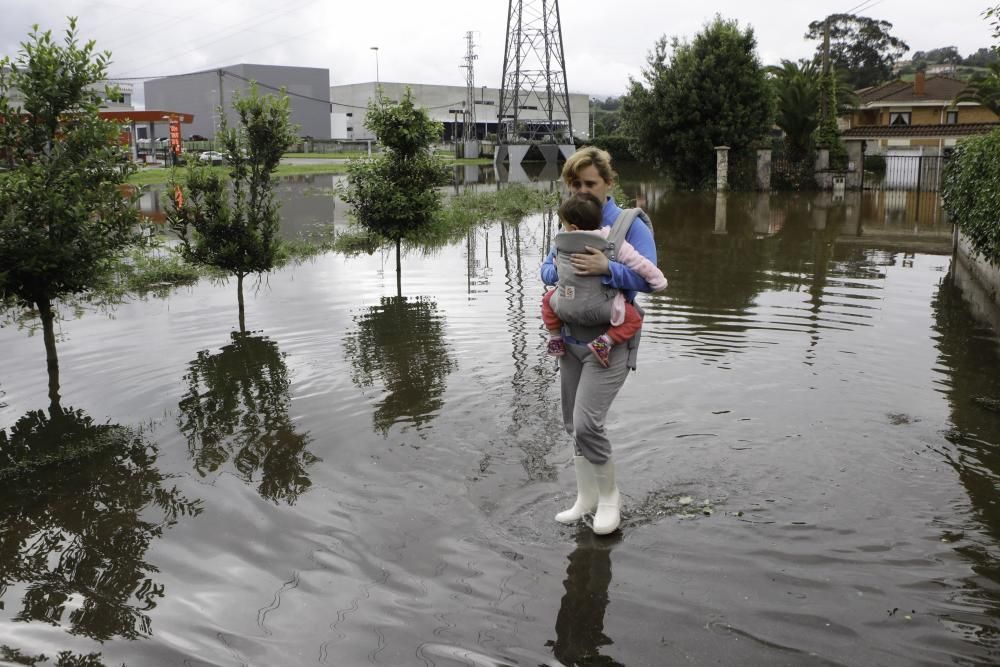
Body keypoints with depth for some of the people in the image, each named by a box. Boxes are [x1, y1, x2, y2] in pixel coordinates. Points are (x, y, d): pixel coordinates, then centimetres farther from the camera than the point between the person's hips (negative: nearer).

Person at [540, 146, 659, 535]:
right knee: (573, 424, 12)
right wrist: (560, 271, -10)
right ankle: (586, 498, 28)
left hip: (608, 339, -6)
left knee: (587, 423, -14)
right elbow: (547, 268, 12)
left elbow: (648, 277, -17)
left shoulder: (630, 224, -8)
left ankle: (609, 497, 10)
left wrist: (606, 268, -29)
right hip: (570, 337, 7)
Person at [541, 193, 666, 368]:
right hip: (598, 309, -3)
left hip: (565, 308, 3)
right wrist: (658, 281, 8)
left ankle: (555, 337, 24)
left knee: (548, 299, 34)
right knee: (634, 318, 13)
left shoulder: (561, 243, -1)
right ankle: (604, 342, -4)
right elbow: (641, 264, -8)